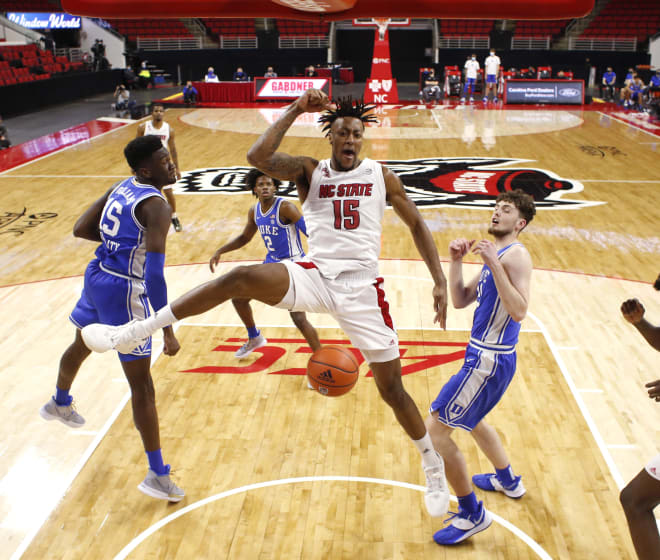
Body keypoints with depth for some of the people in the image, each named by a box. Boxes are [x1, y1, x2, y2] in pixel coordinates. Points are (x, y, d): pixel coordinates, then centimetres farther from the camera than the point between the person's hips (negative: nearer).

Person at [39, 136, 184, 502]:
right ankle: (157, 476, 5)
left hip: (97, 277, 9)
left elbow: (80, 229, 10)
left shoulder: (120, 187, 5)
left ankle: (59, 403, 63)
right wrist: (167, 331, -26)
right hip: (124, 292, -9)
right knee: (142, 387, -3)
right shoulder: (156, 206, -21)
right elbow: (155, 273, -28)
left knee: (81, 345, 35)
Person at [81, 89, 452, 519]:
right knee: (241, 278, -25)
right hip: (316, 277, 0)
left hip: (362, 288, 0)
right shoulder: (309, 170, 5)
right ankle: (132, 332, -19)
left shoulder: (380, 175, 6)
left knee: (392, 389, 3)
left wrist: (441, 282, 4)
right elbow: (258, 157, -13)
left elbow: (418, 225, 11)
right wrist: (296, 110, -13)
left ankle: (434, 466, 28)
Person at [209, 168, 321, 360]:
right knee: (238, 297, 15)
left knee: (299, 318, -17)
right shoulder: (254, 211, 3)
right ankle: (254, 338, 39)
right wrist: (219, 252, 12)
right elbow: (244, 237, 19)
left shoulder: (285, 207, -20)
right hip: (271, 263, 8)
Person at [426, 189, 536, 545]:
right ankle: (508, 481, 51)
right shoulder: (494, 256, 15)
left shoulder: (515, 255, -15)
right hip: (483, 356, 10)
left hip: (489, 361, -10)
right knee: (469, 420, 31)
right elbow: (460, 301, 11)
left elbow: (519, 311, -28)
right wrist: (456, 262, 0)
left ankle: (472, 514, 6)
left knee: (435, 428, -7)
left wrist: (494, 265, -30)